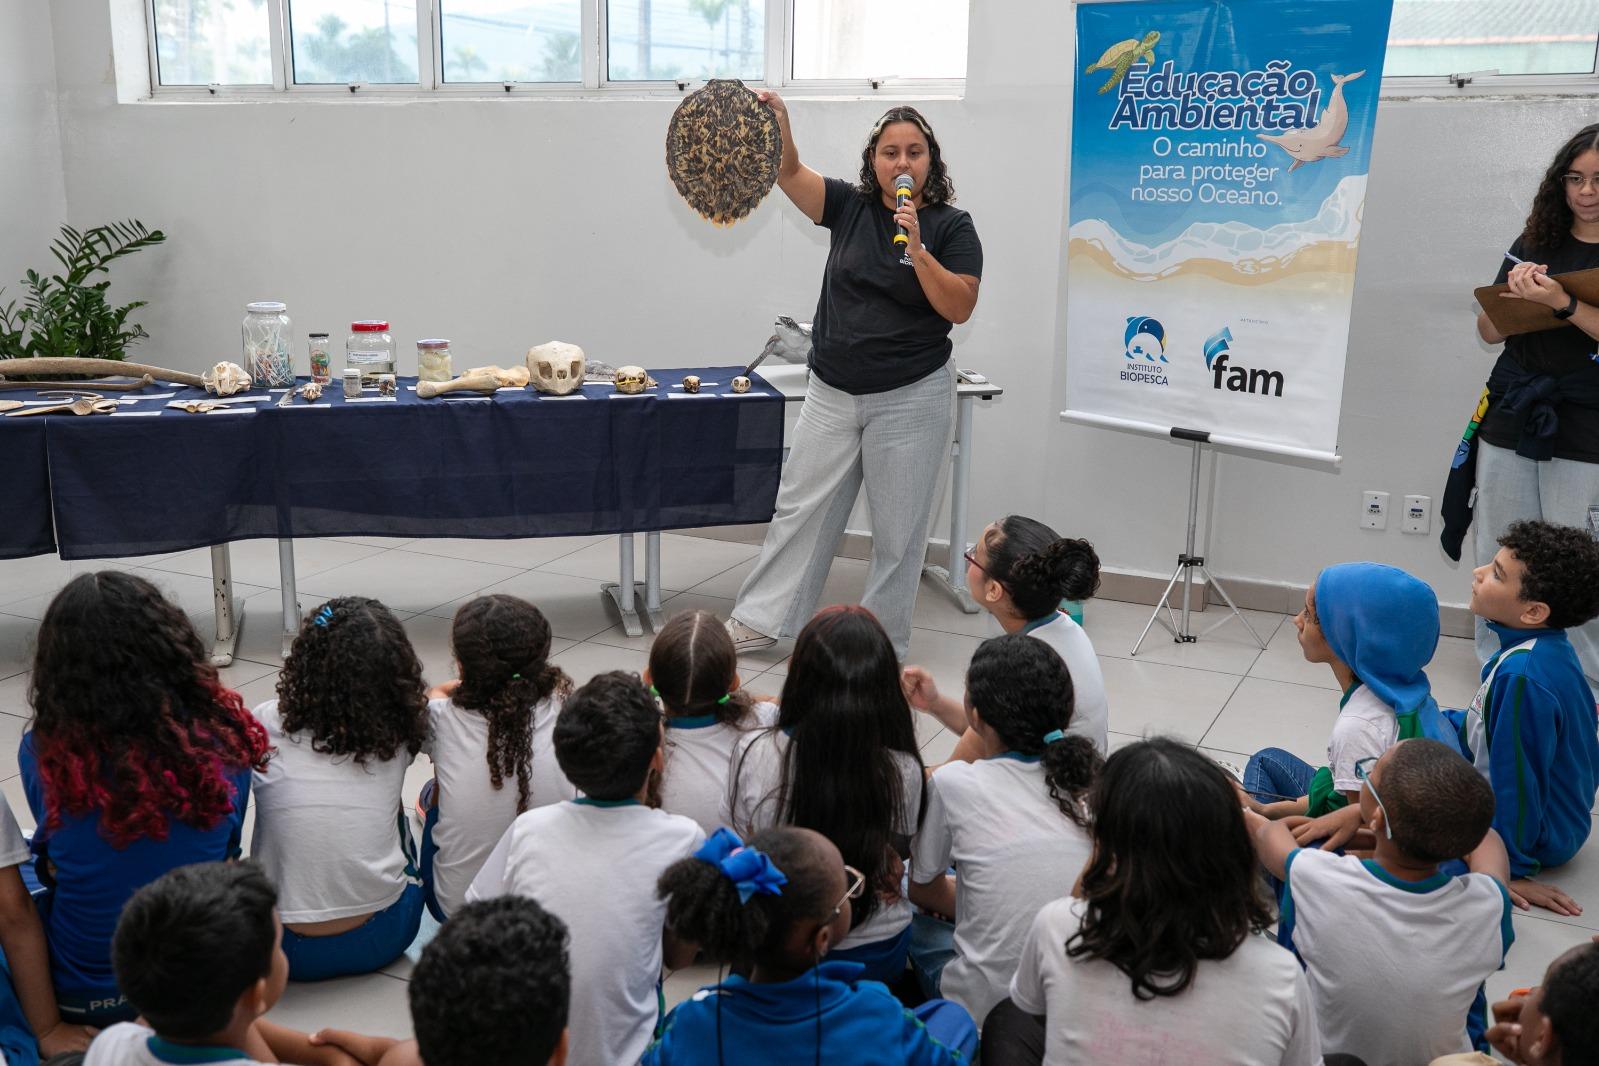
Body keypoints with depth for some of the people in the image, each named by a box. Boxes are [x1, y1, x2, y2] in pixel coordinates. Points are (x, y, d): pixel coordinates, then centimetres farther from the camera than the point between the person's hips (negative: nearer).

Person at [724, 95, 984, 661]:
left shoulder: (951, 226, -3)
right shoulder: (850, 206, 4)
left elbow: (960, 307, -12)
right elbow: (790, 174, -6)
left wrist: (917, 251, -22)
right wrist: (778, 123, -24)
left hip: (909, 398, -3)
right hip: (832, 393, 3)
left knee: (897, 530, 5)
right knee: (799, 509, 9)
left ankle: (883, 646, 18)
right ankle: (759, 620, 20)